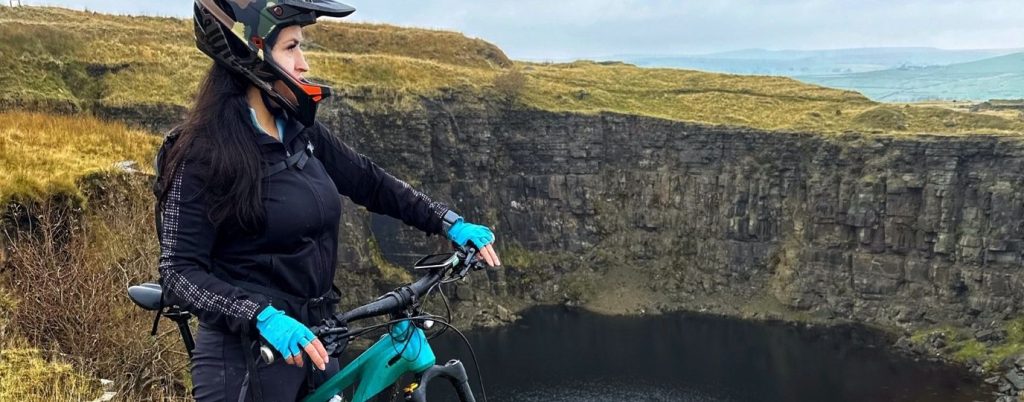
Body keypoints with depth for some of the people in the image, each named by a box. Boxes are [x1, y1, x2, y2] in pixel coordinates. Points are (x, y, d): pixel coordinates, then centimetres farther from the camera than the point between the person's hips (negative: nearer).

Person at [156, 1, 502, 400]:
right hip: (247, 358, -7)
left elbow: (368, 182, 12)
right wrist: (263, 316, -31)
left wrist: (448, 221, 4)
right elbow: (179, 272, -18)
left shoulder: (301, 133, 3)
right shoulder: (204, 155, -16)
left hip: (310, 344, 7)